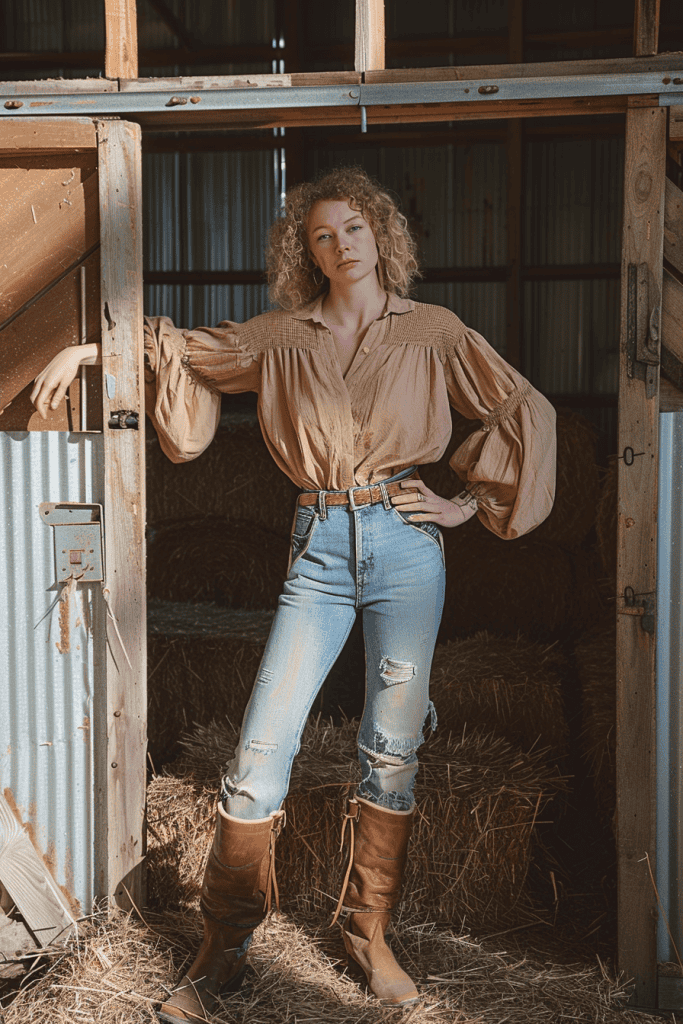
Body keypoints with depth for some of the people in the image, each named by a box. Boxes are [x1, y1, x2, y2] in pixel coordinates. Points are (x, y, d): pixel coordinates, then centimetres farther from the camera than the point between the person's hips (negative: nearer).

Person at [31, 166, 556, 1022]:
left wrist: (472, 501, 3)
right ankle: (222, 950, 6)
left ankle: (368, 933, 21)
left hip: (405, 544, 0)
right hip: (320, 550, 1)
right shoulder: (282, 337, 10)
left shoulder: (432, 331, 7)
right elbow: (186, 349, 21)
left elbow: (526, 411, 8)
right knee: (262, 749, -6)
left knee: (392, 750, 3)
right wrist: (89, 349, 13)